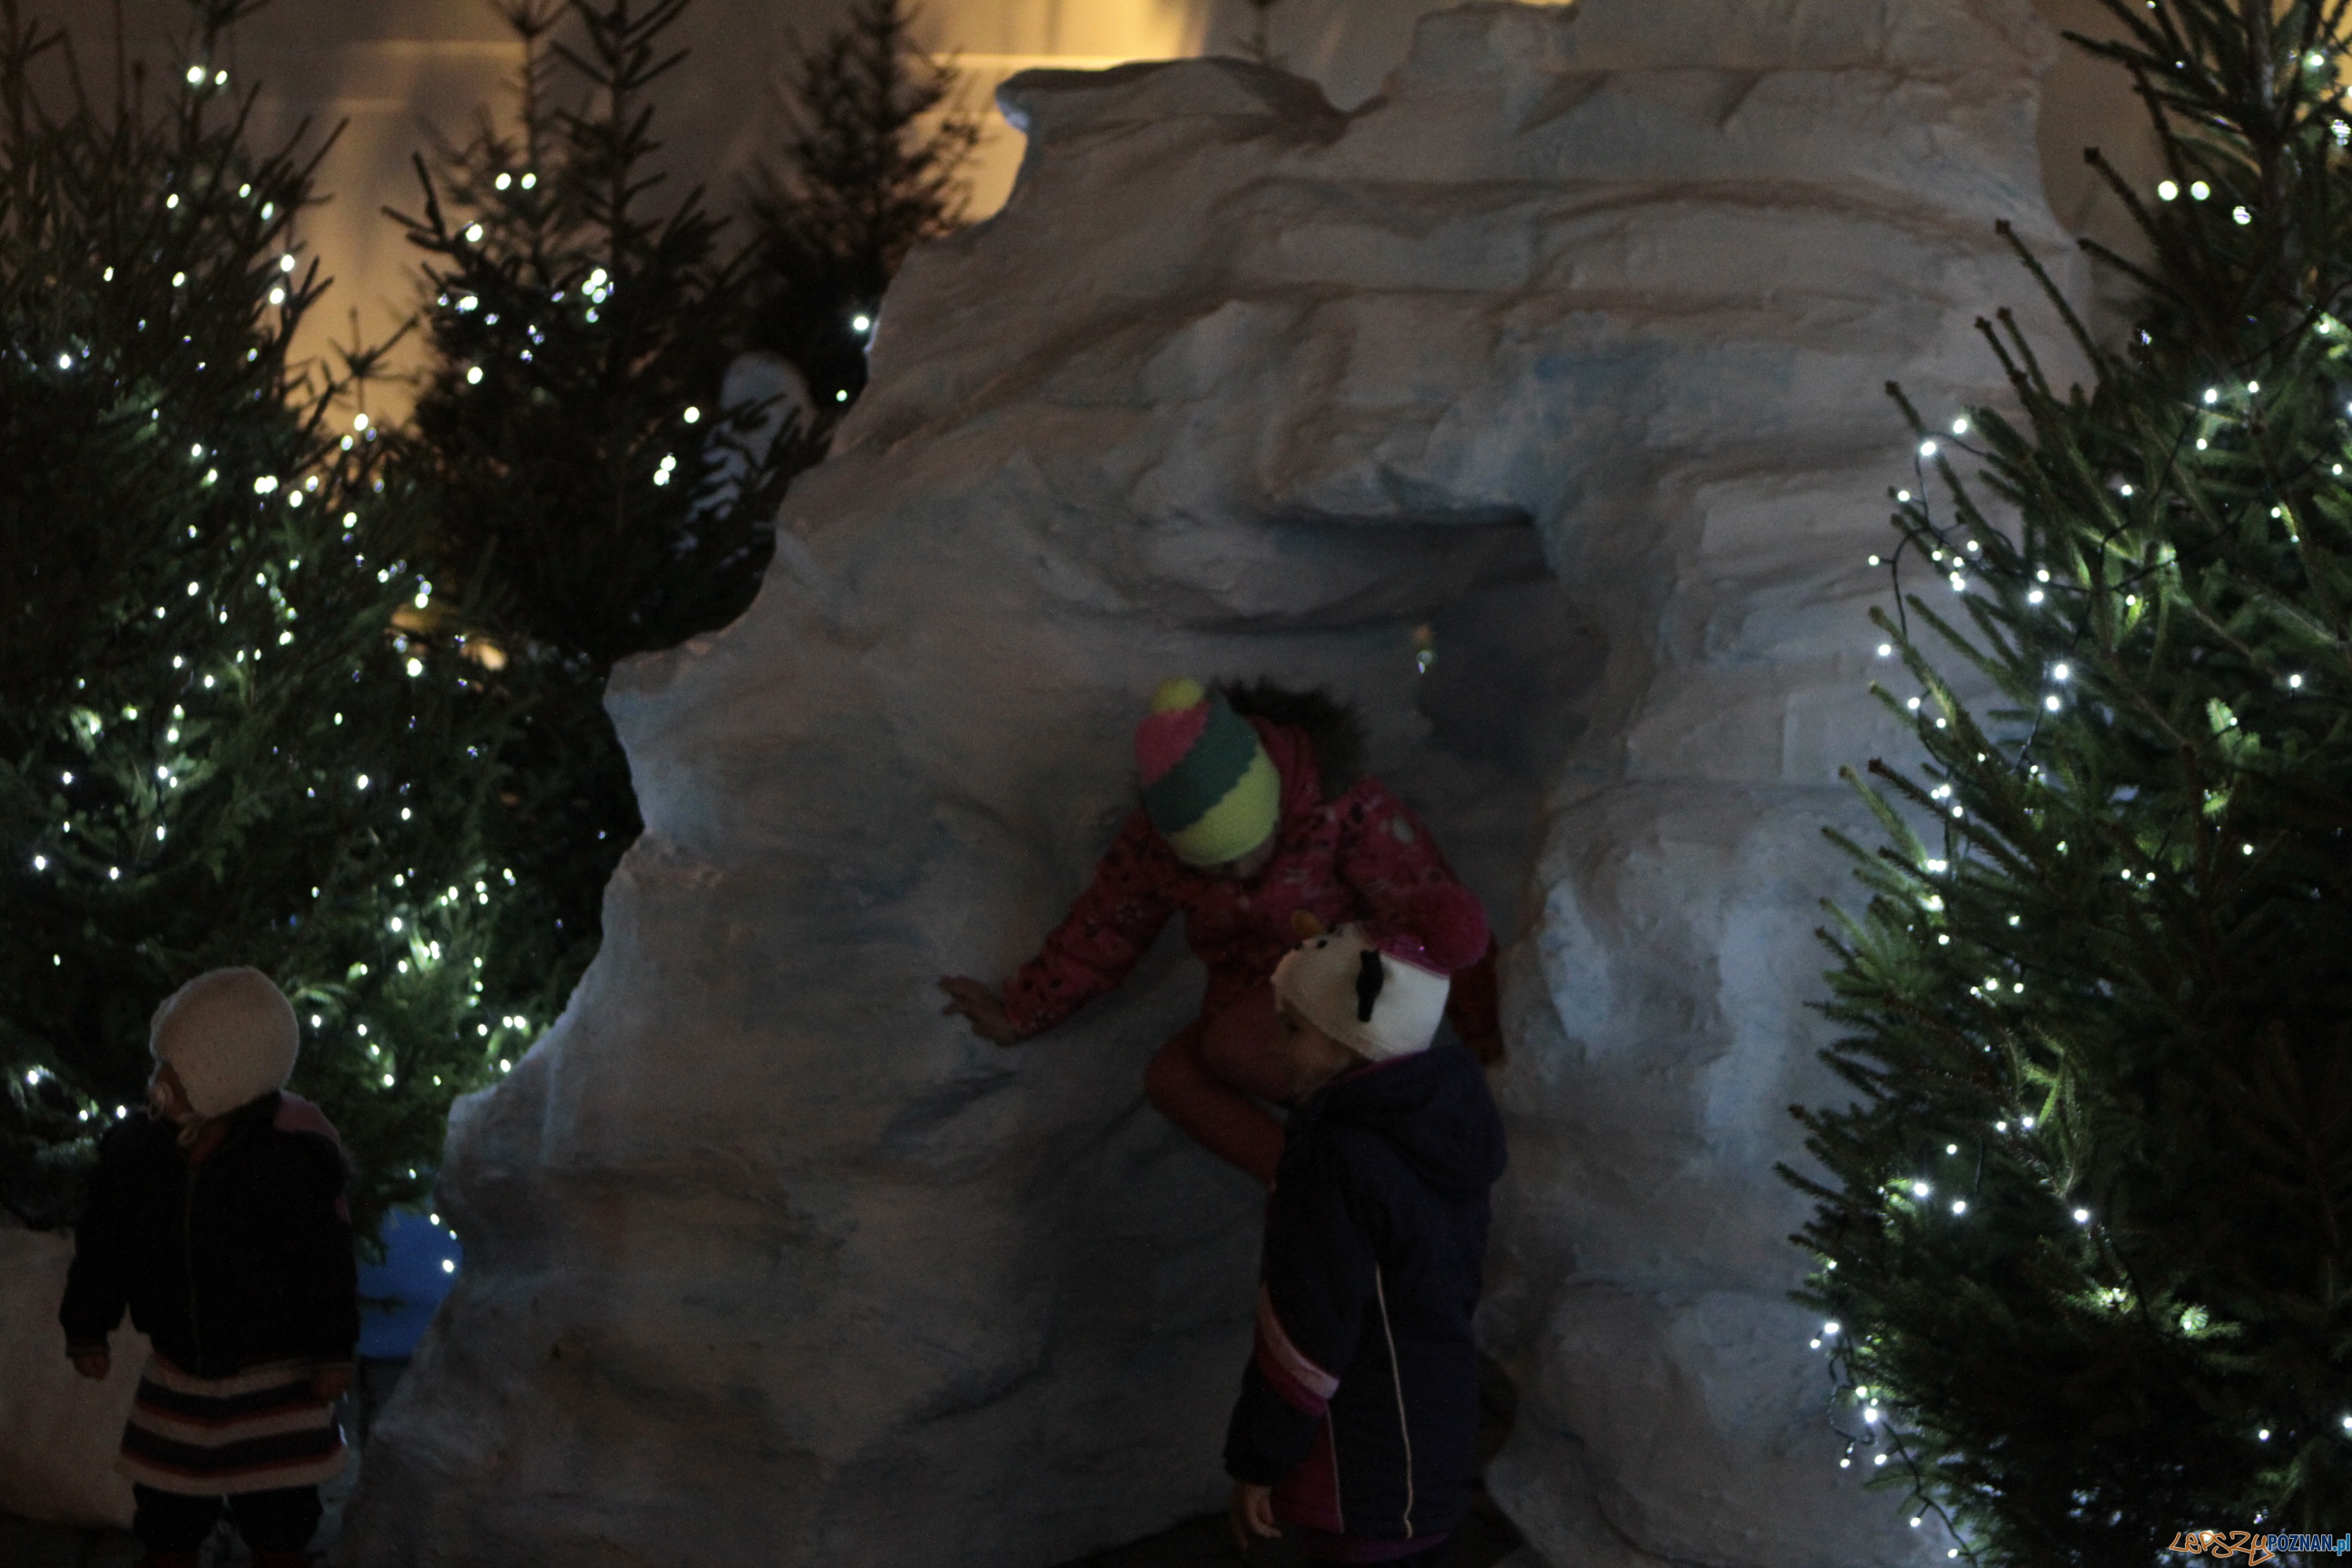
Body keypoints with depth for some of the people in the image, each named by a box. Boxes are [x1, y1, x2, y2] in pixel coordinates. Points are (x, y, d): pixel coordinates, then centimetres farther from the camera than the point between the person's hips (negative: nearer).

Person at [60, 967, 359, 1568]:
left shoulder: (293, 1153, -20)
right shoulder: (135, 1146, -9)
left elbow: (327, 1264, -13)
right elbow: (101, 1249, 3)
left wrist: (333, 1353, -10)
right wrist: (87, 1332, 6)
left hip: (275, 1377, -3)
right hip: (177, 1377, 3)